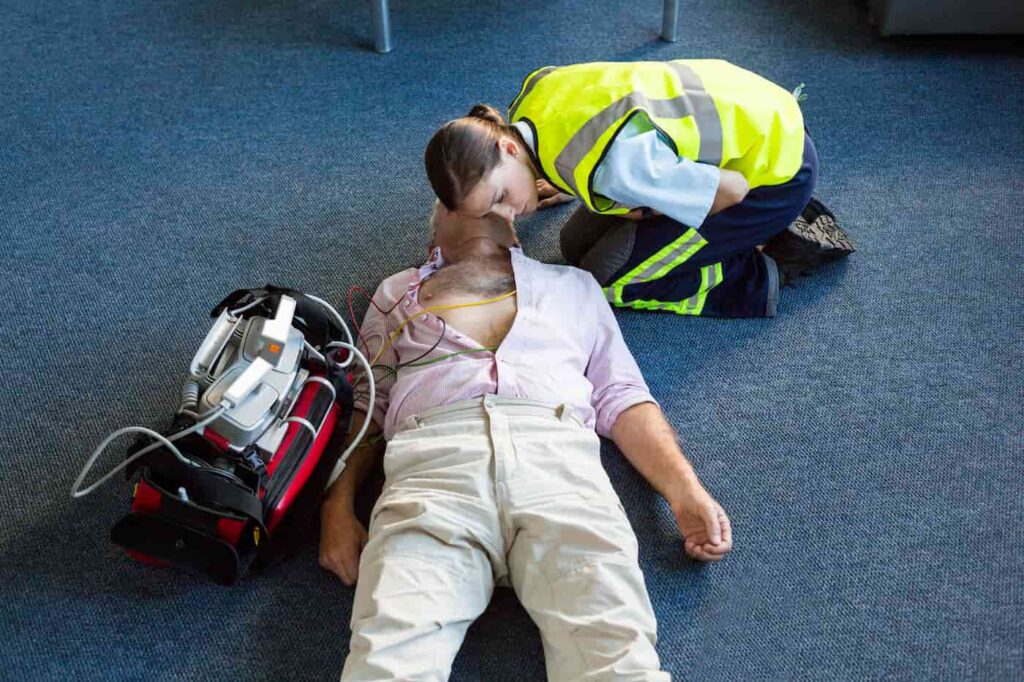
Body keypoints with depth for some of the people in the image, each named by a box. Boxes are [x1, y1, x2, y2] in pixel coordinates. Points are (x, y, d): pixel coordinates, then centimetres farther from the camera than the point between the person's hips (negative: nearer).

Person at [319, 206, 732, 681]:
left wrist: (686, 491, 8)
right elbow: (363, 404, 24)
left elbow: (622, 397, 25)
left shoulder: (573, 284, 36)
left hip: (555, 452, 1)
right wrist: (338, 505, 5)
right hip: (433, 457, 0)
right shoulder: (399, 289, 35)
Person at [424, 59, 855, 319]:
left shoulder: (612, 165, -38)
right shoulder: (533, 93, -13)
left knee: (603, 281, -10)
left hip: (773, 164, -8)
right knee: (577, 244, 10)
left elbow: (733, 190, -25)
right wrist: (572, 186, 24)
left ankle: (770, 271, 1)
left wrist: (651, 213, -11)